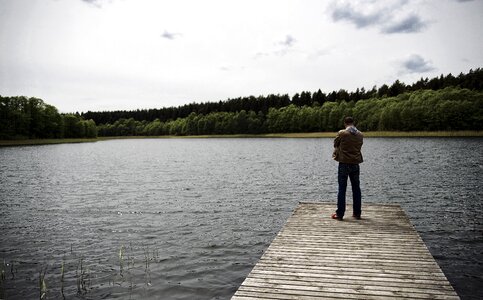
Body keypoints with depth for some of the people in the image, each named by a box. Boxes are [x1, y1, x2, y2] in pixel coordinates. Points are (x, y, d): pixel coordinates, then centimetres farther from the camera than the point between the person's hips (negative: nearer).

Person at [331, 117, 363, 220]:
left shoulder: (341, 133, -9)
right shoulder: (360, 135, 3)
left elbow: (335, 144, 5)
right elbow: (359, 147, 13)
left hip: (344, 163, -3)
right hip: (355, 164, 3)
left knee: (342, 189, 1)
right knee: (356, 189, 12)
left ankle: (340, 214, 1)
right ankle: (357, 213, 17)